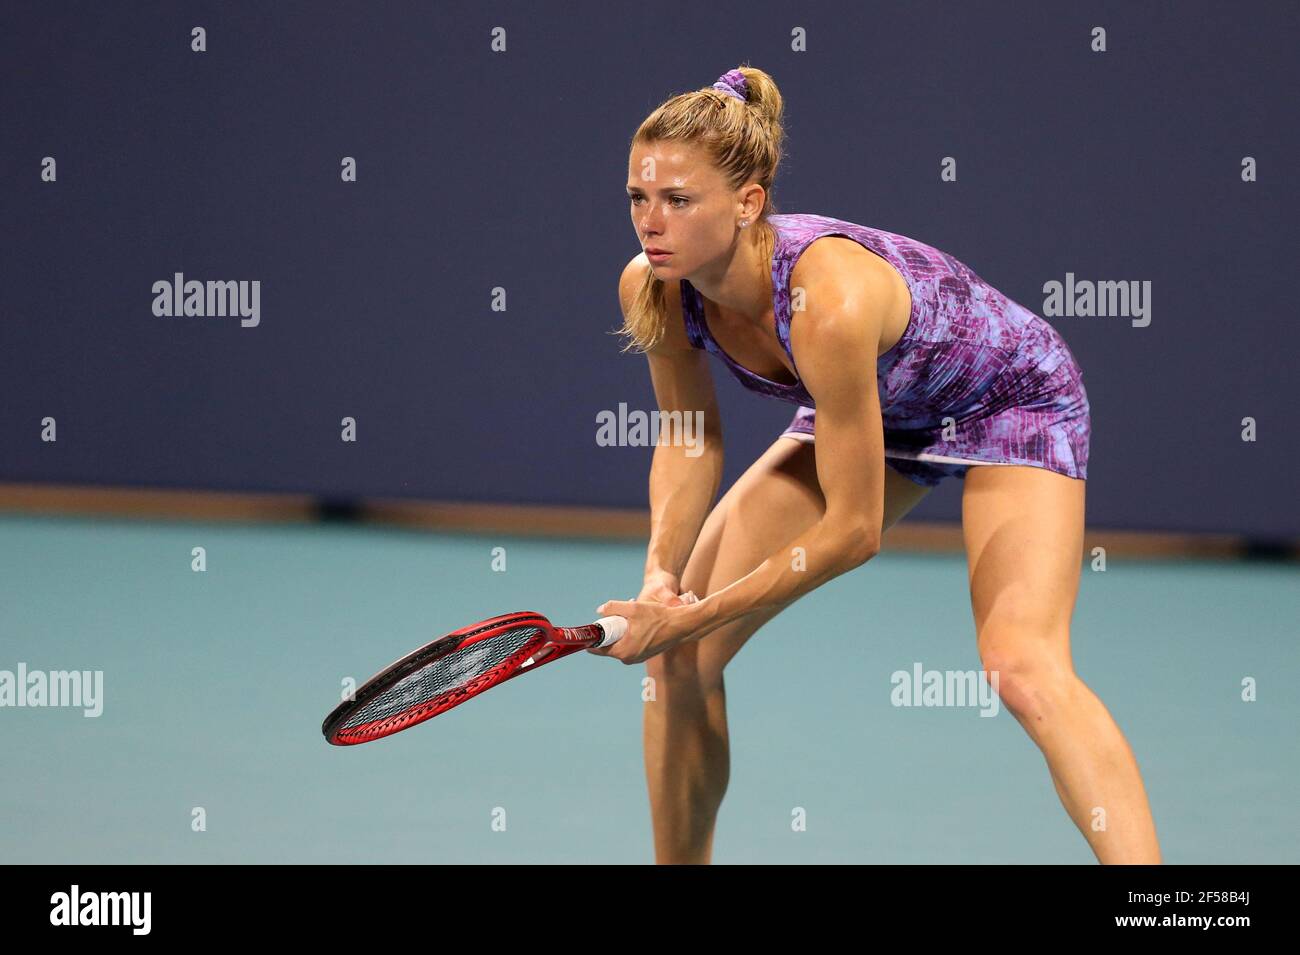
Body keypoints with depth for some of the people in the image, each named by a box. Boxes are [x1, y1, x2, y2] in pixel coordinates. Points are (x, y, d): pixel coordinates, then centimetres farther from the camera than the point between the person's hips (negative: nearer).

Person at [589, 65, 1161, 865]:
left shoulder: (828, 300, -41)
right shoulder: (653, 290, -21)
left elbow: (853, 531, -32)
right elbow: (690, 444, -2)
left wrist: (692, 617, -28)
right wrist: (662, 576, -19)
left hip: (1012, 400, -7)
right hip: (880, 411, 7)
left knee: (1021, 663, -29)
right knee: (679, 652, -2)